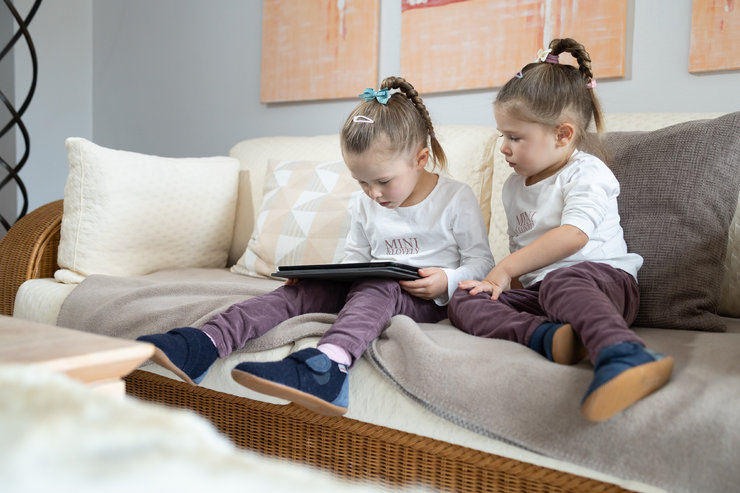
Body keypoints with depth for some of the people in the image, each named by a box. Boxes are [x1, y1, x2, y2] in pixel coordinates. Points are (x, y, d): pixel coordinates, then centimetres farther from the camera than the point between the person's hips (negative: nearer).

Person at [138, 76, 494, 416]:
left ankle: (326, 364, -66)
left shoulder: (456, 199, -4)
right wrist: (323, 274, -1)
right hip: (367, 287, 5)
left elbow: (482, 262, 0)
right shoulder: (363, 205, 12)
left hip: (427, 298, -5)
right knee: (303, 288, -20)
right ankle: (203, 344, -35)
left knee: (373, 287, -38)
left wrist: (446, 281, -21)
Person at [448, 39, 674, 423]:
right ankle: (546, 337, -41)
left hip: (605, 279, -6)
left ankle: (623, 359, -66)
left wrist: (505, 268, -18)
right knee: (463, 301, -17)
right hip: (535, 289, 7)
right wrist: (506, 280, 5)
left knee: (562, 282, -42)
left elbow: (574, 235, -20)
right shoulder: (514, 187, 21)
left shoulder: (586, 173, -3)